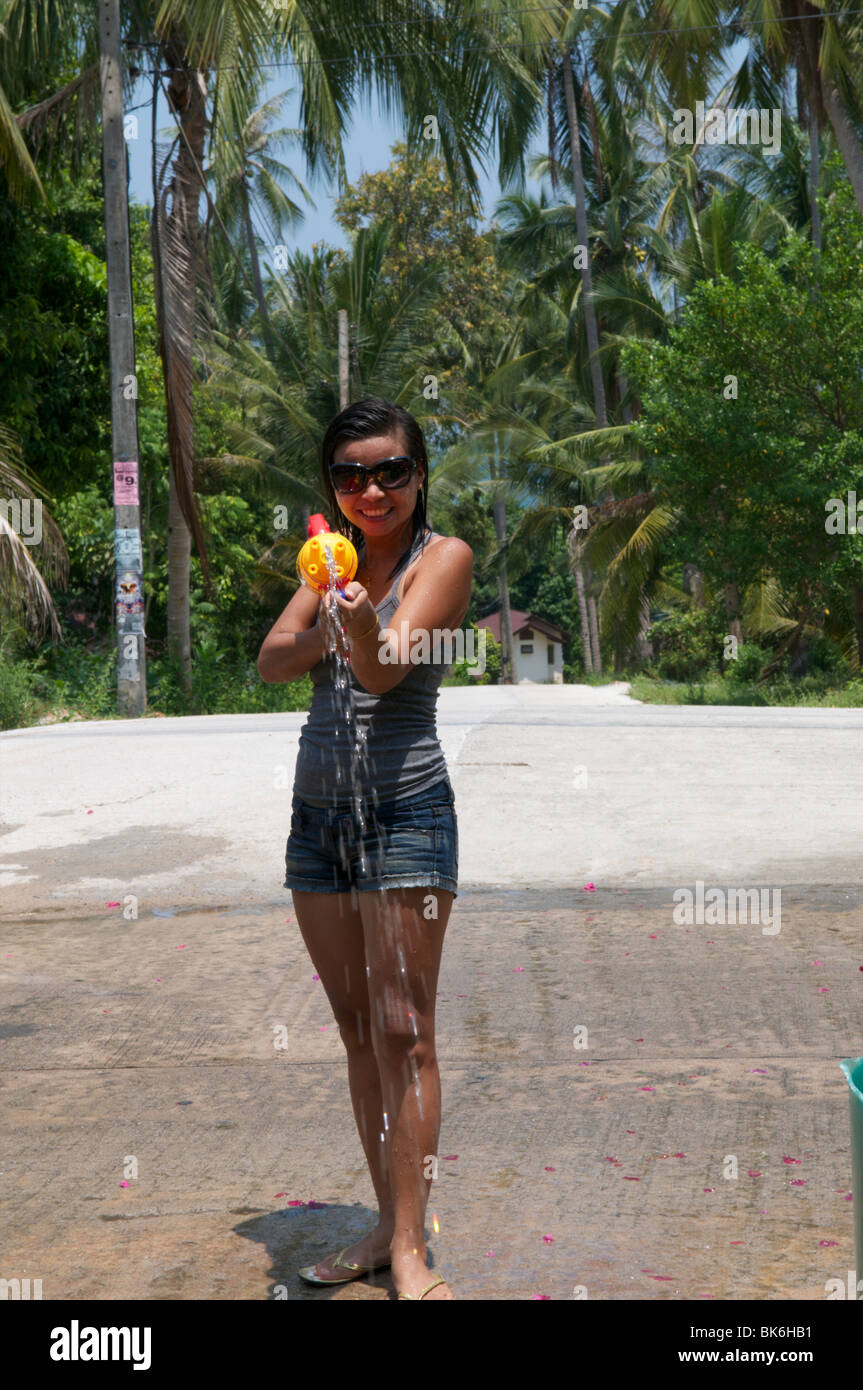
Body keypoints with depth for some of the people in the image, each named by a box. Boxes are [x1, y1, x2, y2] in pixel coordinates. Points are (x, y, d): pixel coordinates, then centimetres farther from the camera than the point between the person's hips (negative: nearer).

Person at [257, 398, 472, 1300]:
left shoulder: (444, 556, -4)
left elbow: (384, 670, -17)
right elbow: (271, 662, 4)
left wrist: (361, 624, -38)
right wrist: (328, 628, -14)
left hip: (405, 809, -6)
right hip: (318, 810, 6)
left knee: (403, 1031, -7)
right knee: (356, 1029, 10)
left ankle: (410, 1248, -1)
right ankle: (387, 1221, 20)